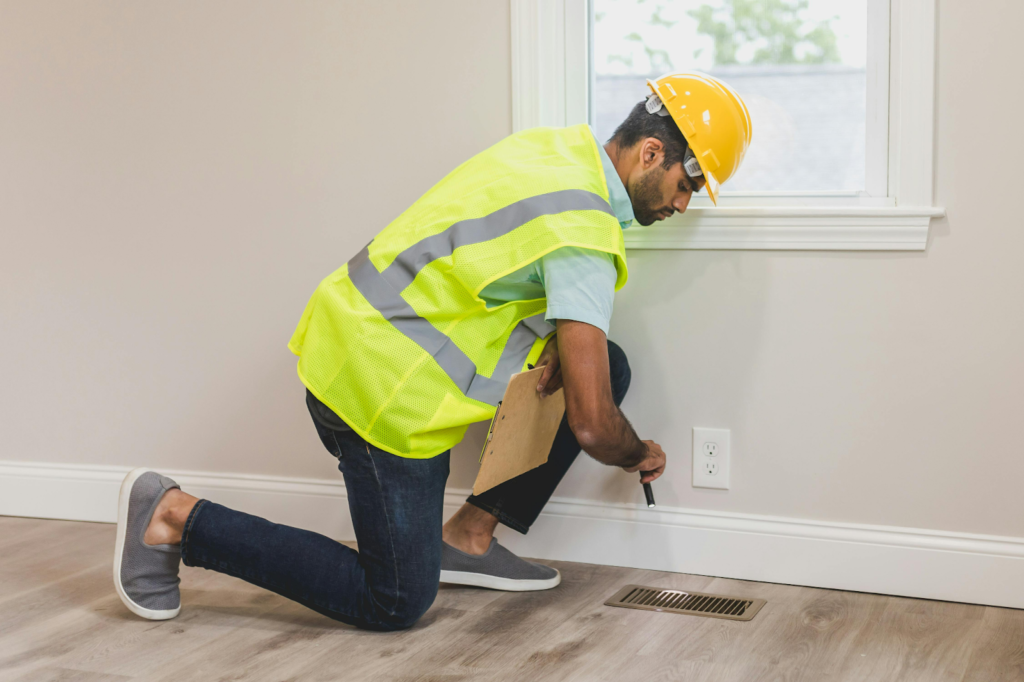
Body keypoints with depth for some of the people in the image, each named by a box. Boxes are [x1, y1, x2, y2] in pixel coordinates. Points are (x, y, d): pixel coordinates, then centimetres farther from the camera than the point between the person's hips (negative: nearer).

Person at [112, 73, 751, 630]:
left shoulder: (560, 148, 6)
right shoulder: (584, 230, -21)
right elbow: (592, 425, -21)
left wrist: (555, 340, 5)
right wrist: (639, 455, 2)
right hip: (383, 390, -10)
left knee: (605, 366, 10)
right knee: (394, 604, 0)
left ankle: (469, 536, 15)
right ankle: (177, 518, 2)